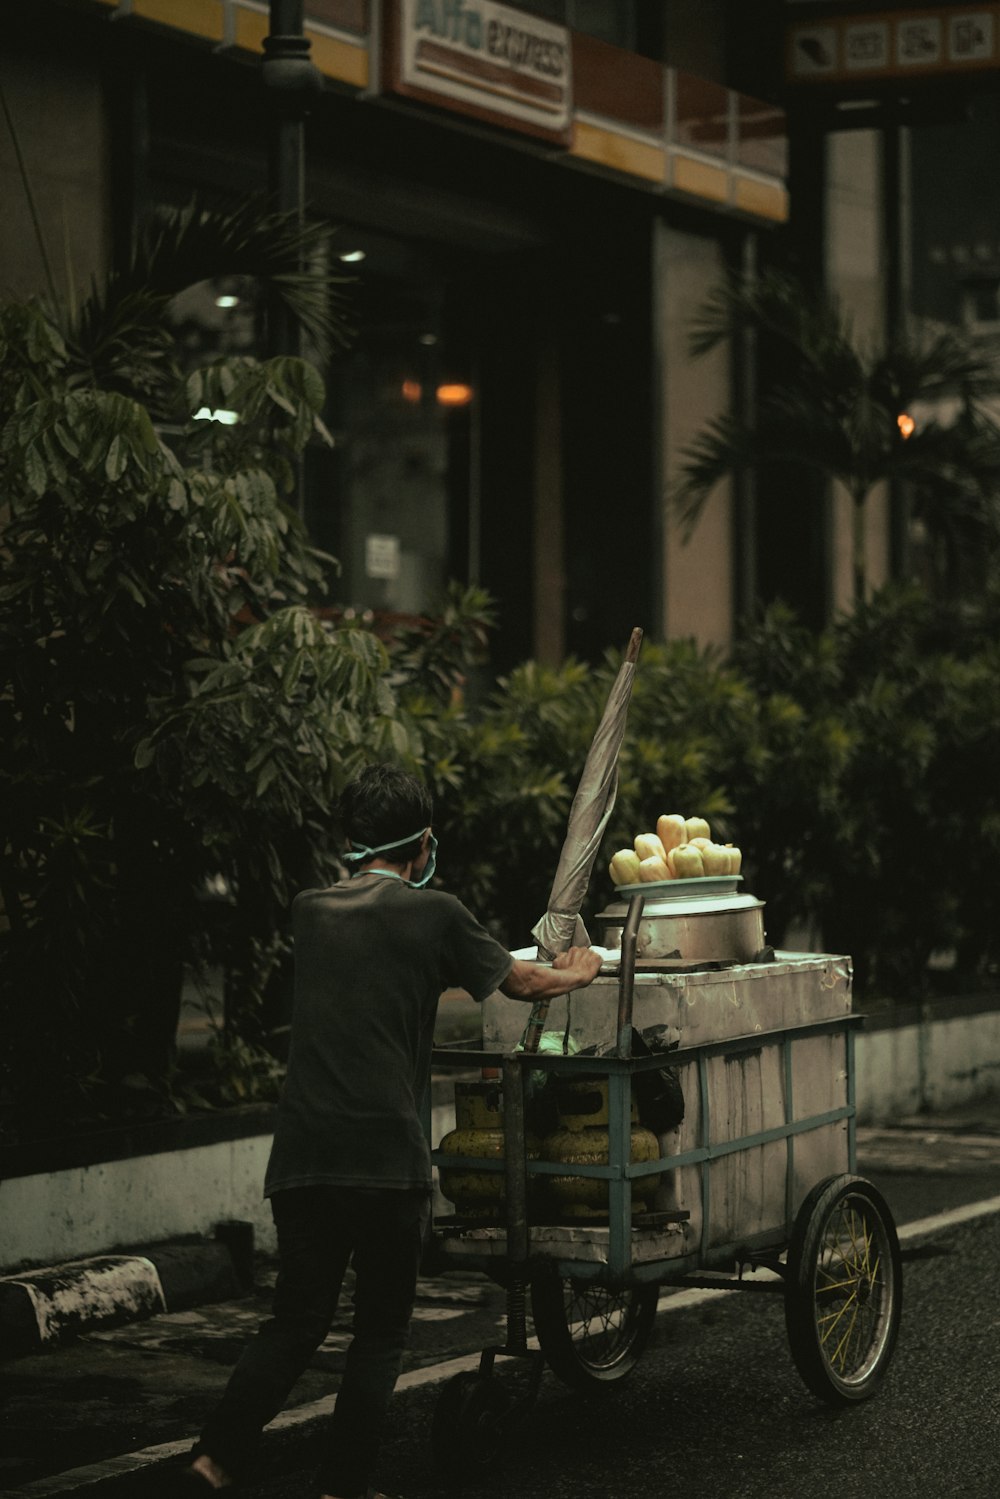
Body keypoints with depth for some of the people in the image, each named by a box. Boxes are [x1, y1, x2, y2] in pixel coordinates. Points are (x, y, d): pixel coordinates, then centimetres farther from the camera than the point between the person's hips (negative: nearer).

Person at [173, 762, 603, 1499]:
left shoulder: (310, 911, 12)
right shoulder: (434, 914, -2)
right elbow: (523, 981, 12)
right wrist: (578, 971, 35)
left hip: (301, 1154, 5)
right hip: (386, 1155, -5)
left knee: (296, 1320, 13)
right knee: (380, 1332, 8)